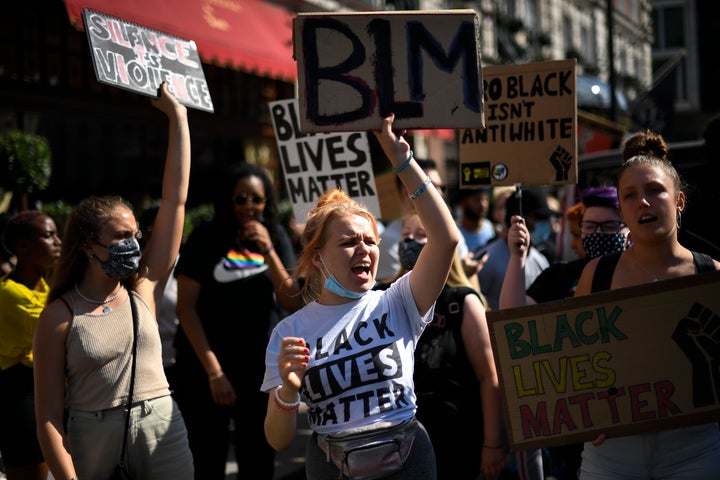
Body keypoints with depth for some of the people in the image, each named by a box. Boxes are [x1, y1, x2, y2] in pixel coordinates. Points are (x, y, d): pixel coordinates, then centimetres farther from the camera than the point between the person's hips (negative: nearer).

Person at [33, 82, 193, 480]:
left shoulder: (144, 289, 2)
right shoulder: (59, 317, -6)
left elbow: (175, 198, 2)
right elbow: (49, 416, -7)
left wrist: (177, 116, 3)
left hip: (162, 430, 3)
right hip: (92, 439, -2)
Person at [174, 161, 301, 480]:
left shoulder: (276, 237, 3)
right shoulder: (206, 238, -8)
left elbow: (293, 304, -2)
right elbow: (186, 307, -9)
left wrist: (268, 251, -15)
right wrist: (214, 371, -12)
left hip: (262, 367, 3)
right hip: (206, 368, -3)